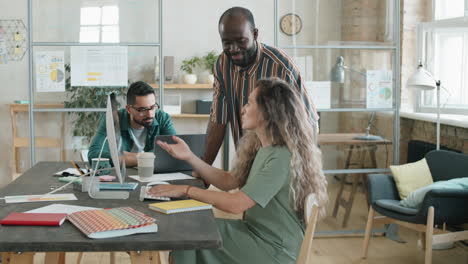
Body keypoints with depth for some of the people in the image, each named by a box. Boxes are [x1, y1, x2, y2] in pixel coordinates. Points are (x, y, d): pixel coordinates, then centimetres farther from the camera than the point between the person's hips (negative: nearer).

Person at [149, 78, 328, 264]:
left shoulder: (281, 158, -24)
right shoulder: (261, 148, 7)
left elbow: (236, 204, -28)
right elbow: (228, 181, 11)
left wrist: (186, 190, -21)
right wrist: (189, 157, 3)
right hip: (255, 229, 8)